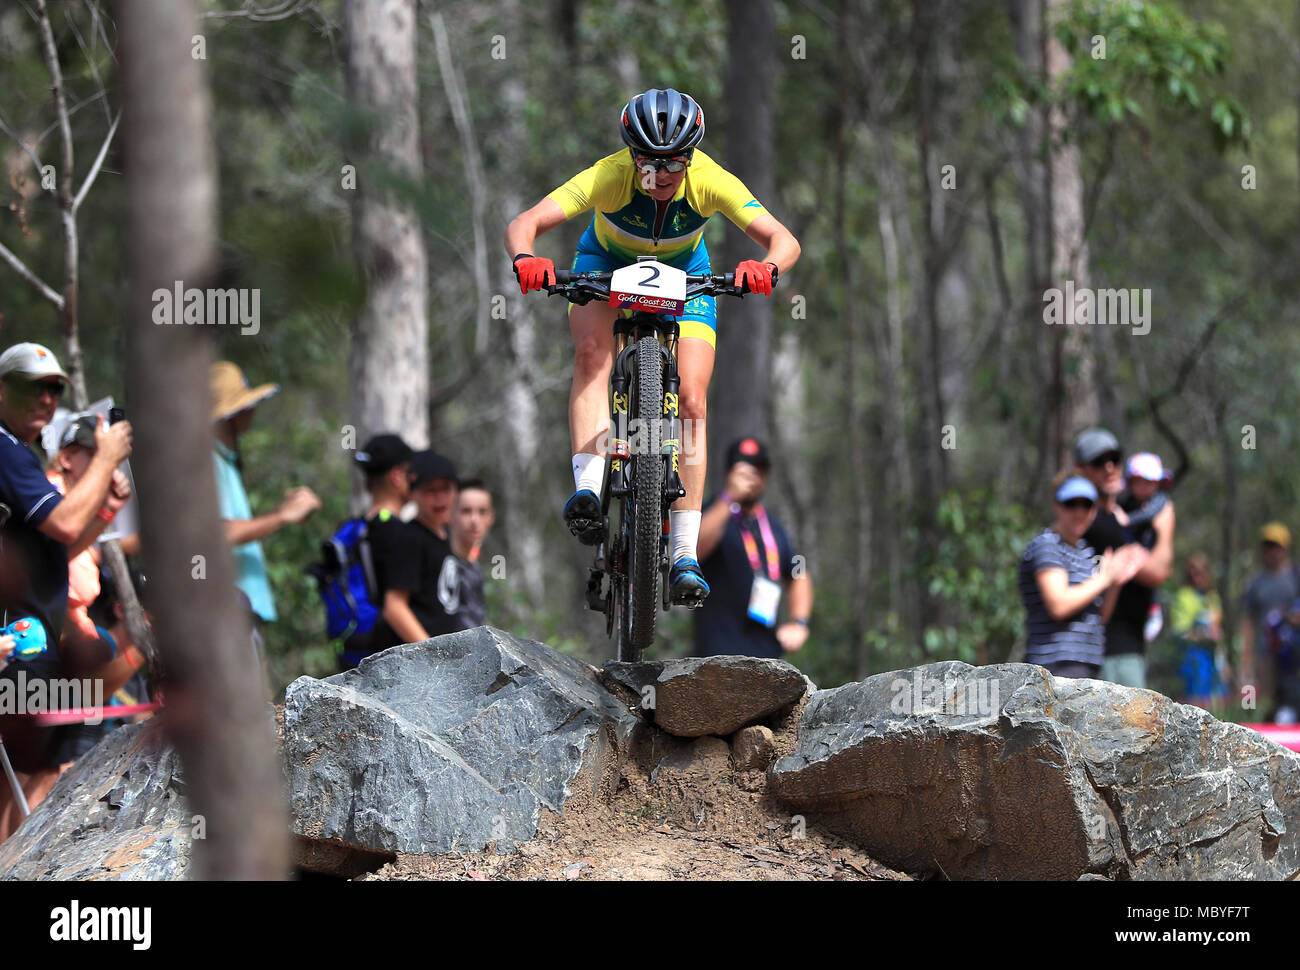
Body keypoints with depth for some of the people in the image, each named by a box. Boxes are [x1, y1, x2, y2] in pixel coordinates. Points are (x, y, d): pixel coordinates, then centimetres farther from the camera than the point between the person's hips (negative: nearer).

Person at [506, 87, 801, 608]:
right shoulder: (610, 177, -36)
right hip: (606, 264, -1)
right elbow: (524, 223, -41)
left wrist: (767, 266, -60)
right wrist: (525, 258, -63)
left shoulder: (711, 181, -33)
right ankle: (588, 486, -37)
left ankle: (686, 553, -9)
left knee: (692, 405, -11)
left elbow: (784, 239, -38)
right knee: (592, 353, -32)